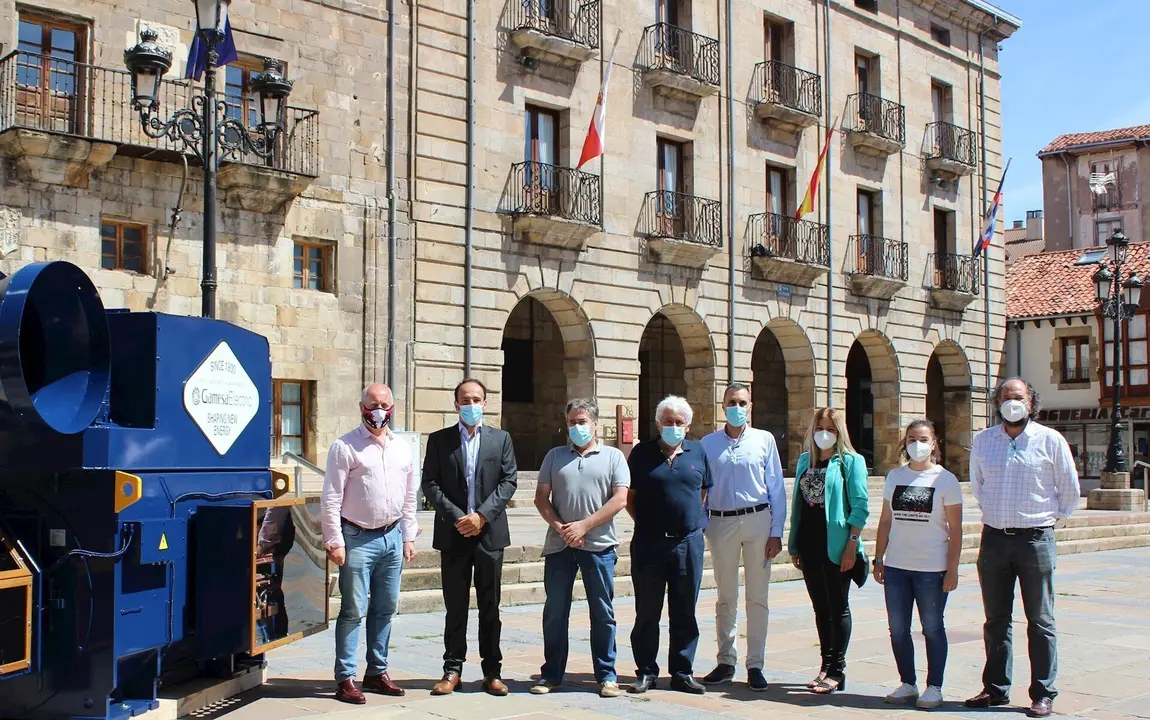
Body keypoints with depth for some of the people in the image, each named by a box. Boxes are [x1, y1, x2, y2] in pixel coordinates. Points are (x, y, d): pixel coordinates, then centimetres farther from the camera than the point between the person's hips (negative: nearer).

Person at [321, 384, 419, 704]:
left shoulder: (402, 448, 10)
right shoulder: (345, 447, -7)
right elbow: (331, 499, -9)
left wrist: (408, 537, 12)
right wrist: (335, 542, -12)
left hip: (392, 538, 5)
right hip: (358, 539, -5)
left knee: (385, 609, 12)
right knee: (353, 610, -3)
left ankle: (377, 672, 23)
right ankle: (345, 679, 5)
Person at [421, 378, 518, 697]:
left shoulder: (501, 439, 7)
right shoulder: (439, 440, 5)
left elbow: (508, 482, 0)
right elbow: (430, 484, -1)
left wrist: (482, 515, -12)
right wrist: (456, 517, -12)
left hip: (489, 532, 1)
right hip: (453, 534, 0)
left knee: (490, 607, 6)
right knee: (455, 607, 5)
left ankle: (492, 671, 12)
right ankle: (453, 669, 12)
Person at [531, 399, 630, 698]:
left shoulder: (613, 456, 5)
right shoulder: (555, 456, 12)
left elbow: (620, 499, -5)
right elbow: (541, 498, 8)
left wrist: (584, 526, -12)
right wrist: (559, 527, -9)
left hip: (599, 545, -2)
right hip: (558, 546, 2)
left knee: (603, 612, 4)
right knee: (555, 612, 6)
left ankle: (607, 675, 12)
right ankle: (551, 674, 16)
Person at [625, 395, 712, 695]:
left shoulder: (697, 452, 8)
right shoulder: (642, 452, 2)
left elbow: (704, 493, 16)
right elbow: (629, 497, 6)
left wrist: (689, 518, 6)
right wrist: (645, 524, 0)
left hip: (688, 542, 2)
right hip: (649, 544, -2)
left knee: (685, 612, 8)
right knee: (647, 612, 4)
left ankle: (682, 672, 16)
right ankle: (646, 671, 13)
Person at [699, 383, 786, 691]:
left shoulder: (764, 440, 2)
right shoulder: (708, 444, 5)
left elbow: (777, 489, 1)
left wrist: (776, 533, -3)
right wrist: (699, 528, -1)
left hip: (757, 520, -1)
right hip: (720, 523, 1)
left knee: (757, 598, 3)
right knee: (725, 598, 10)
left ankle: (755, 666, 10)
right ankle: (725, 662, 19)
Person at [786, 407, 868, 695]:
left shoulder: (851, 461, -3)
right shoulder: (805, 461, 13)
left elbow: (859, 506, -9)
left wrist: (852, 544, -17)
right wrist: (794, 544, 13)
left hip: (836, 544, -6)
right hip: (810, 544, 6)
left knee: (838, 607, 0)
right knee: (820, 607, 11)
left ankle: (837, 671, 4)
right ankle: (826, 665, 19)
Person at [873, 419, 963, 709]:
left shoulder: (945, 479, -2)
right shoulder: (895, 476, 8)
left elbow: (955, 528, -3)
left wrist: (952, 569, -8)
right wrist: (878, 559, 8)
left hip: (931, 568, -4)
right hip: (896, 566, 4)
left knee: (932, 629, 5)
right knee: (898, 629, 8)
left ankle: (934, 687, 15)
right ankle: (907, 684, 21)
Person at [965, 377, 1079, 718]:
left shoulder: (1050, 440, -3)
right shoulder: (982, 440, 6)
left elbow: (1070, 489, 7)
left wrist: (1051, 515, 12)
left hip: (1035, 538, -3)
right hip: (994, 538, 3)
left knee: (1040, 621, 2)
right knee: (995, 620, 10)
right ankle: (996, 689, 19)